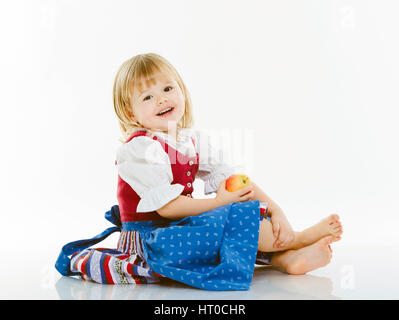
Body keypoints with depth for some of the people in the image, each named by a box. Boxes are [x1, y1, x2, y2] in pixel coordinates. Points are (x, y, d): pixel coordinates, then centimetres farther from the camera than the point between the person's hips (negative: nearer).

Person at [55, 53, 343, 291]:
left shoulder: (194, 140, 4)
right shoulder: (138, 148, -19)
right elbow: (167, 206, -23)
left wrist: (276, 210, -11)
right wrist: (219, 202, -17)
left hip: (181, 224, 8)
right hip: (148, 235, -8)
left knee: (261, 215, 1)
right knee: (229, 220, -22)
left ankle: (289, 258, -14)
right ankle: (296, 239, -8)